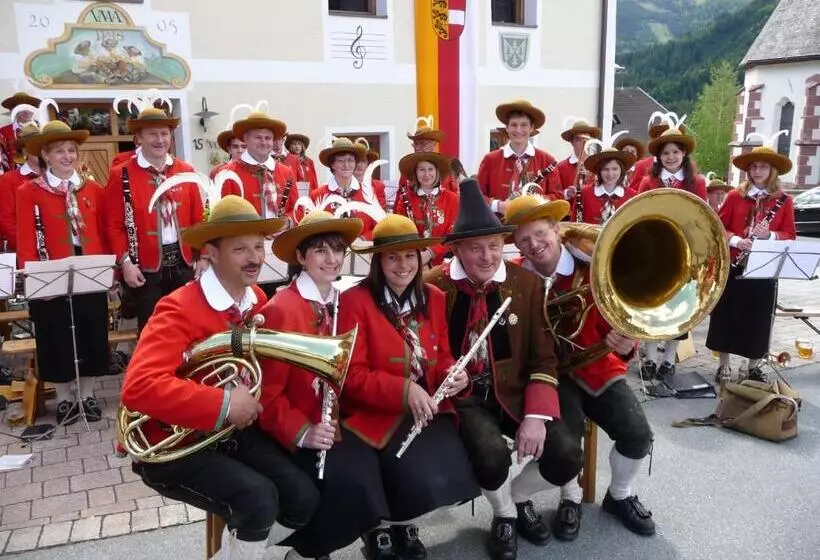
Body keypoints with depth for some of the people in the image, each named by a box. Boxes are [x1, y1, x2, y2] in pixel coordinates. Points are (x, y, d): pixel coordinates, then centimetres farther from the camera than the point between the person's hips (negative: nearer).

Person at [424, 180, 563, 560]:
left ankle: (519, 498, 21)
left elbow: (543, 356, -1)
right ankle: (504, 515, 9)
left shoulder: (526, 282, -2)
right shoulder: (433, 286, -8)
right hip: (462, 396, -2)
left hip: (515, 391, 3)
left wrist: (537, 414, -14)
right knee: (492, 456, -30)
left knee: (565, 460, -16)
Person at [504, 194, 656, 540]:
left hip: (595, 366, 2)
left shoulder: (591, 271, -8)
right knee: (563, 449, -24)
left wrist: (625, 347, -28)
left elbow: (616, 328, -7)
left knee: (638, 435, -16)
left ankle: (619, 496, 19)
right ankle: (570, 500, 14)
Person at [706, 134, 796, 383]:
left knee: (759, 318, 6)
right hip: (733, 265, 0)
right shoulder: (735, 196, 1)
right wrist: (735, 240, -15)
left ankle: (754, 367, 22)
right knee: (727, 315, 4)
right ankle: (724, 366, 17)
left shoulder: (784, 200, 3)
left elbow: (790, 236, 3)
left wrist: (770, 235, -17)